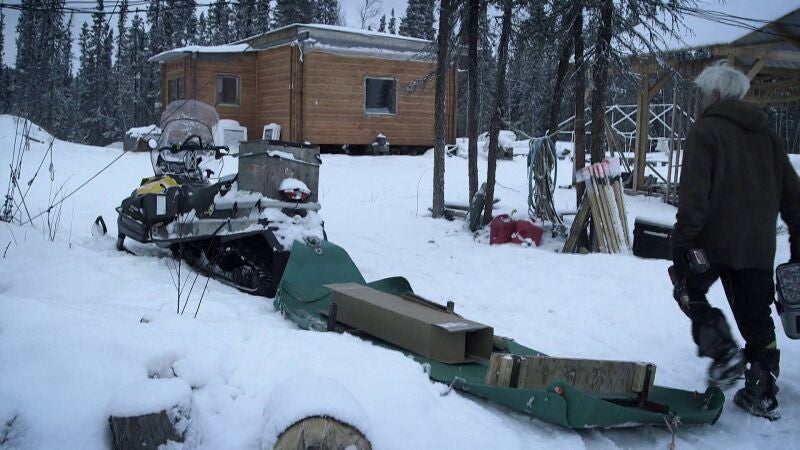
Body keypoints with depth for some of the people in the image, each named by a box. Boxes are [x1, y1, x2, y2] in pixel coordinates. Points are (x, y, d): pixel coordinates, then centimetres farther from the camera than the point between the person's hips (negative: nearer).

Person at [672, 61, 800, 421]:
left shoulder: (705, 131, -6)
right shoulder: (765, 135, 14)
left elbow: (693, 194, -16)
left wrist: (682, 240, -13)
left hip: (714, 239, -6)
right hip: (758, 246, 6)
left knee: (691, 290, 17)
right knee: (757, 317, 12)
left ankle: (723, 350, -1)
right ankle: (762, 394, 16)